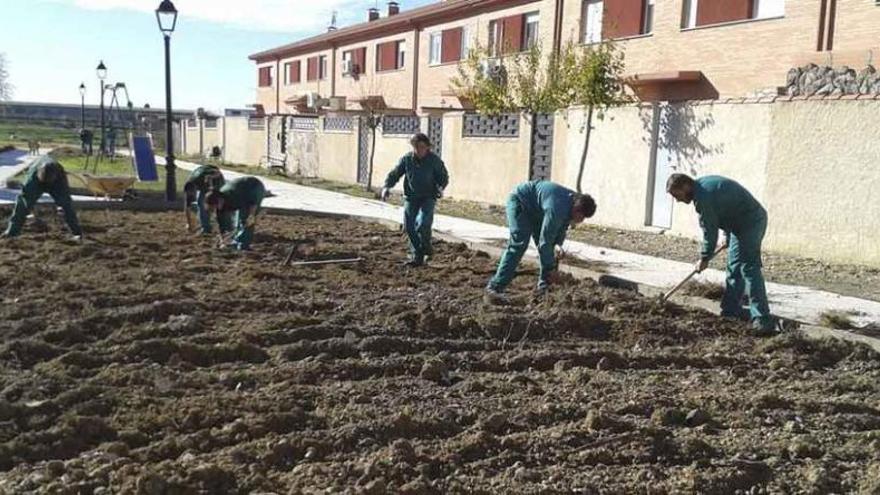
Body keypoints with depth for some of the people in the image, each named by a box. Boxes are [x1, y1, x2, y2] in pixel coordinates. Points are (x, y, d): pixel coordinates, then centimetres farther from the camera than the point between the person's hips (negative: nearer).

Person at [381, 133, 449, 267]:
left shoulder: (434, 160, -7)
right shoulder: (407, 159, -2)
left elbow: (444, 176, 2)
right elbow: (394, 174, 4)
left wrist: (440, 187, -20)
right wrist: (387, 187, -13)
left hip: (428, 198, -3)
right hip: (411, 197, 3)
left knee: (422, 224, -22)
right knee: (409, 227, -1)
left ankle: (426, 248, 7)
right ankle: (417, 257, 14)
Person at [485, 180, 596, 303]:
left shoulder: (574, 200, -10)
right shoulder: (557, 209, -37)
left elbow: (562, 225, 9)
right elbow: (544, 241, -31)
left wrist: (558, 244, -8)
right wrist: (552, 268, -23)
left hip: (535, 209, 10)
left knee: (548, 245, 5)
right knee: (519, 245, -21)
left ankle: (544, 286, 15)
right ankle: (494, 288, -24)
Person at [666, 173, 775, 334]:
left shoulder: (703, 196, -22)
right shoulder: (703, 184, 10)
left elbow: (710, 230, -15)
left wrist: (704, 258, -2)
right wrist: (728, 237, 25)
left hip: (750, 222, -11)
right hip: (743, 222, 11)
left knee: (749, 269, -15)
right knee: (734, 268, 12)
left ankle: (762, 319, -17)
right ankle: (731, 312, 18)